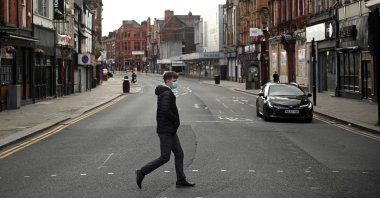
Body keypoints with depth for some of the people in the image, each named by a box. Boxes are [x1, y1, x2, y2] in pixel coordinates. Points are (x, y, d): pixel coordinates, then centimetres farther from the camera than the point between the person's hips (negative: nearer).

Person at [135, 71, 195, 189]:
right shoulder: (166, 93, -17)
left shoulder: (167, 93, 16)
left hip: (170, 131, 10)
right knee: (165, 157, -6)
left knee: (179, 154, 10)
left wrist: (175, 121, 9)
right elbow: (166, 111, -28)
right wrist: (176, 120, -14)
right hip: (165, 130, -10)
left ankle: (181, 180, 14)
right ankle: (142, 172, 2)